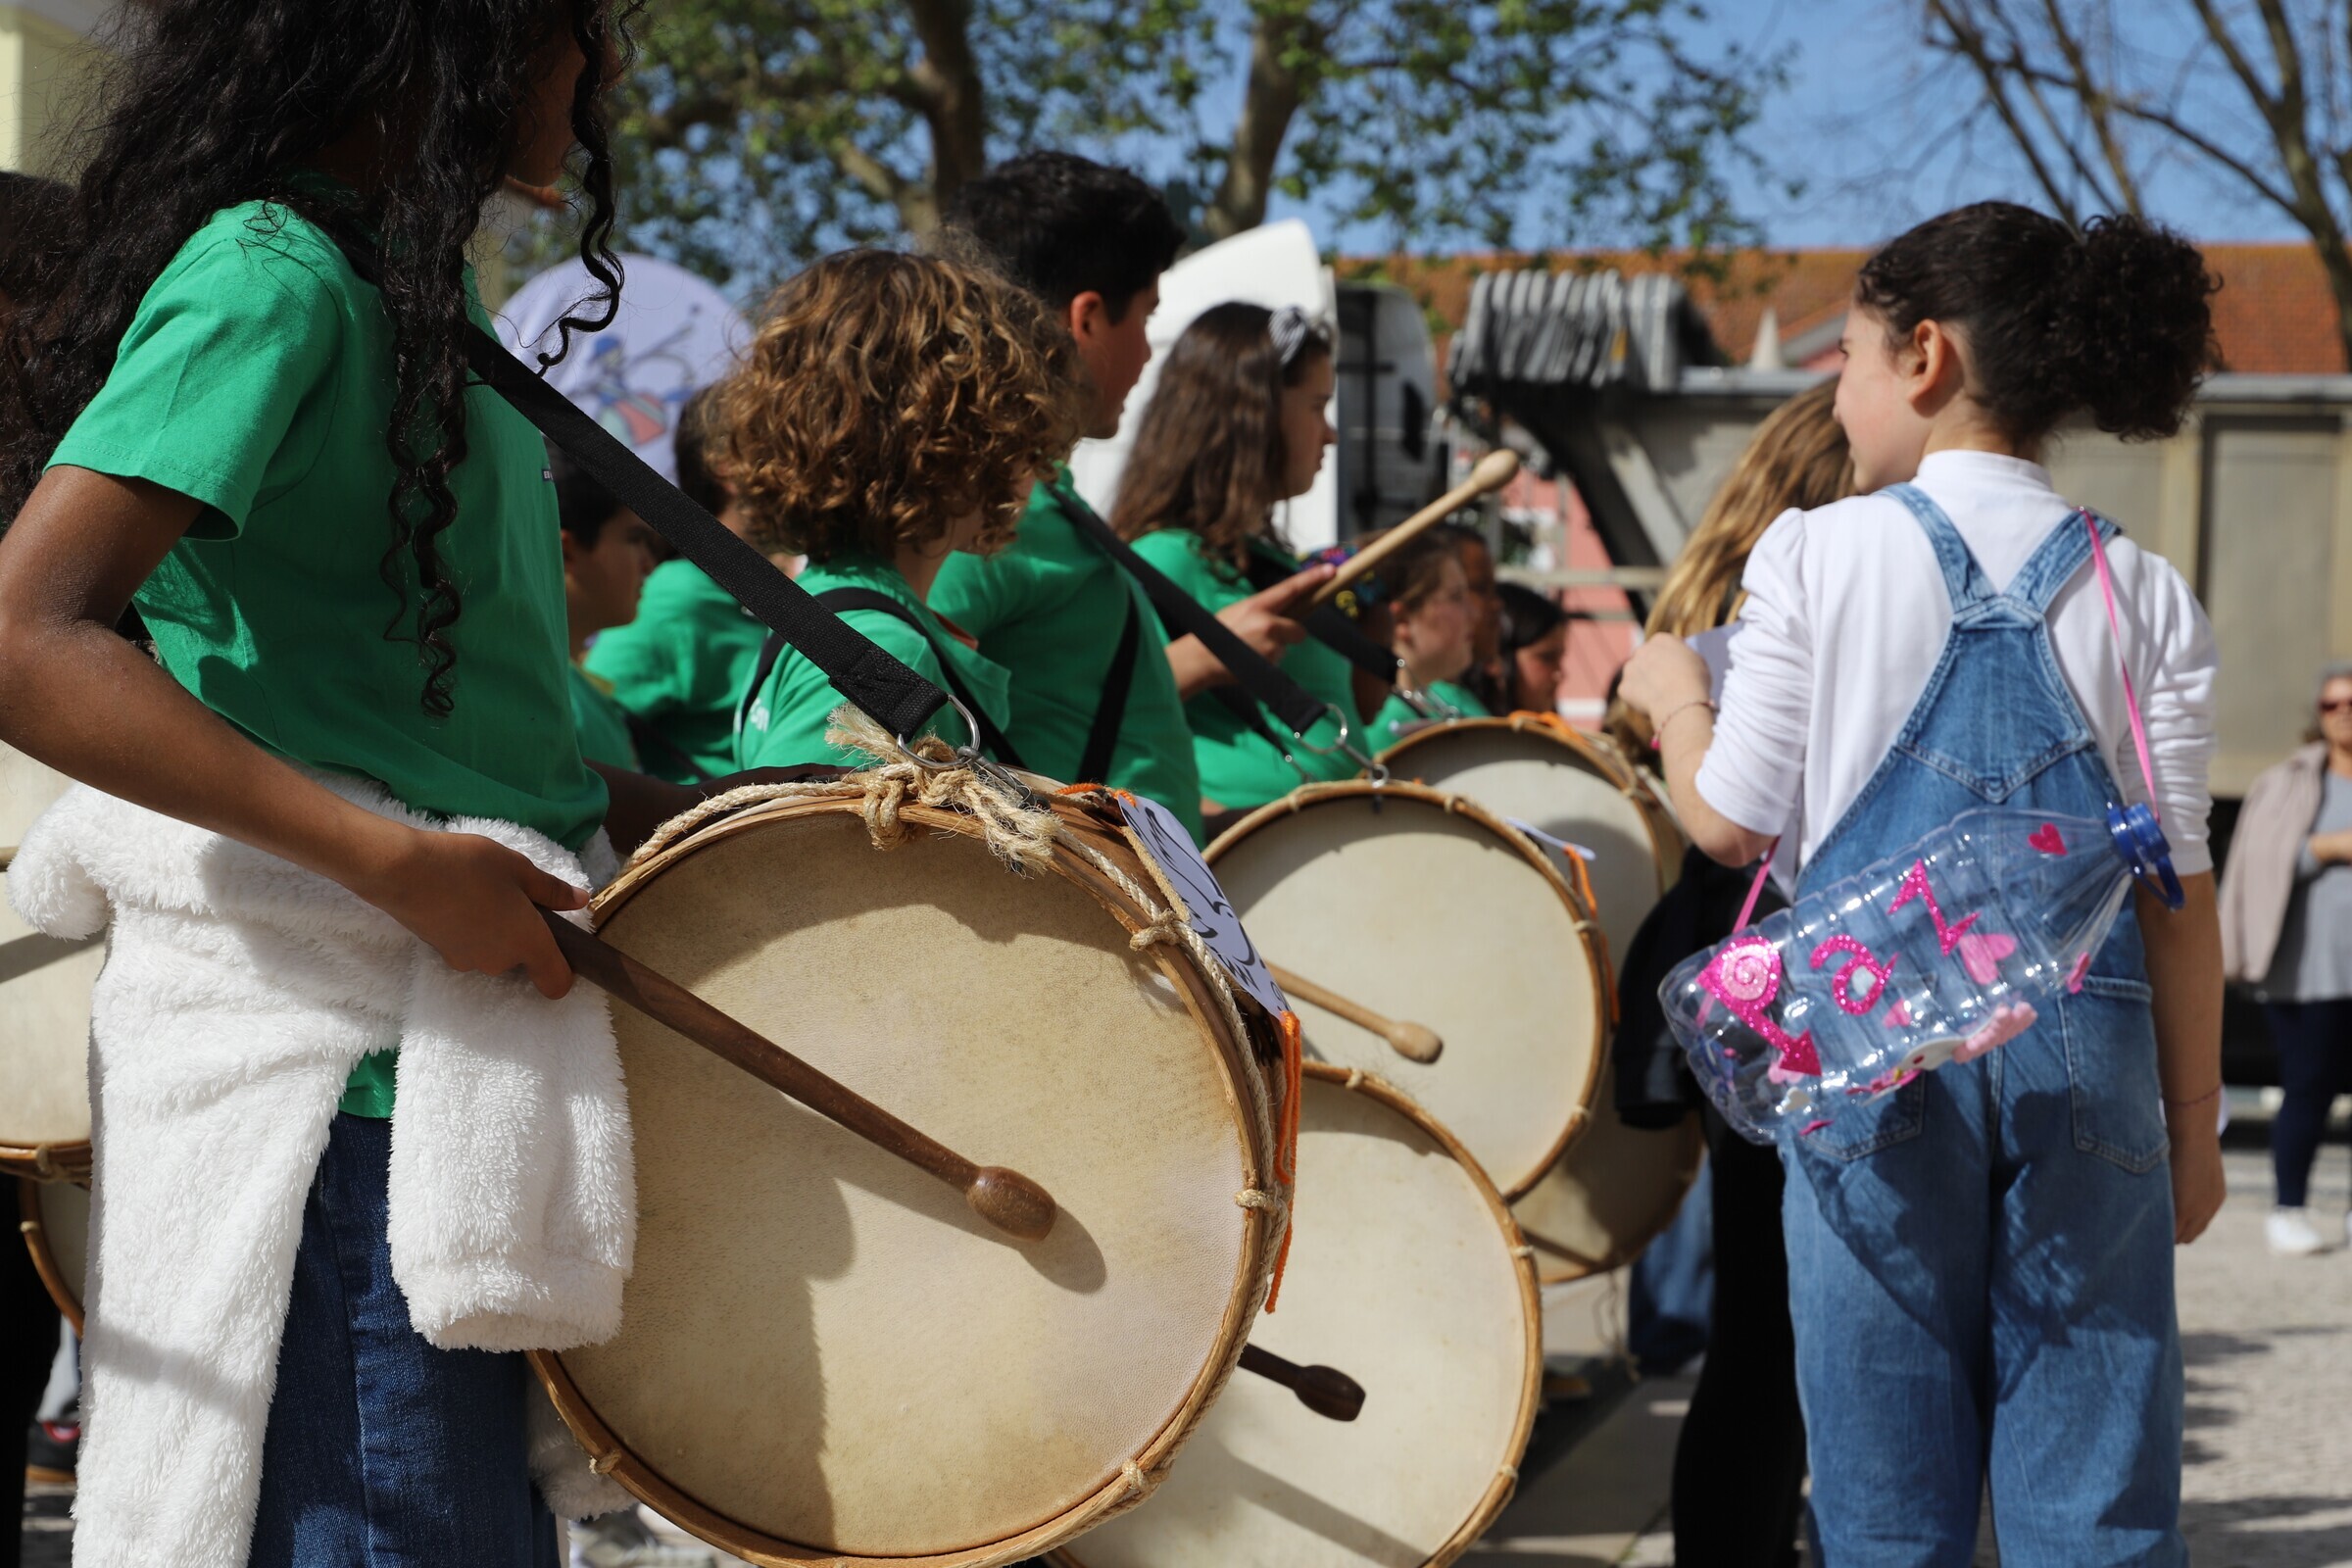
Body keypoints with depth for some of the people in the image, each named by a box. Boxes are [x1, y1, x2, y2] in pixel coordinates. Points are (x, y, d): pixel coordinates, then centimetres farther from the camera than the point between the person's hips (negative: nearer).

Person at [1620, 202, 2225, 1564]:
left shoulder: (1821, 555, -1)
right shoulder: (2146, 596, 5)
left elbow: (1733, 823, -1)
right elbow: (2176, 888, 3)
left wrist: (1672, 698, 19)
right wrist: (2195, 1125, 10)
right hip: (2089, 1043, 2)